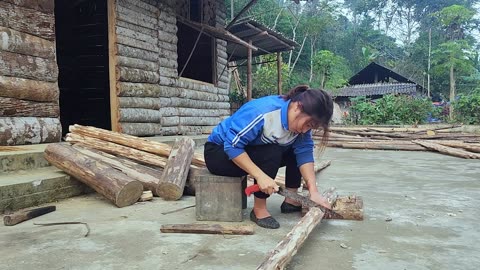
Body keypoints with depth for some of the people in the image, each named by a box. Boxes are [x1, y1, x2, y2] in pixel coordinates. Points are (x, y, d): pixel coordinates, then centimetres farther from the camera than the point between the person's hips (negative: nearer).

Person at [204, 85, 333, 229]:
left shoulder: (300, 121, -11)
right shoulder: (262, 112, -34)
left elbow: (304, 152, -15)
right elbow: (232, 146, -34)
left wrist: (313, 192, -25)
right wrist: (260, 176, -39)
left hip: (252, 151, 7)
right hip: (218, 152, -7)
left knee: (298, 148, -4)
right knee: (272, 153, -30)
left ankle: (291, 201, 4)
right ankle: (259, 209, -17)